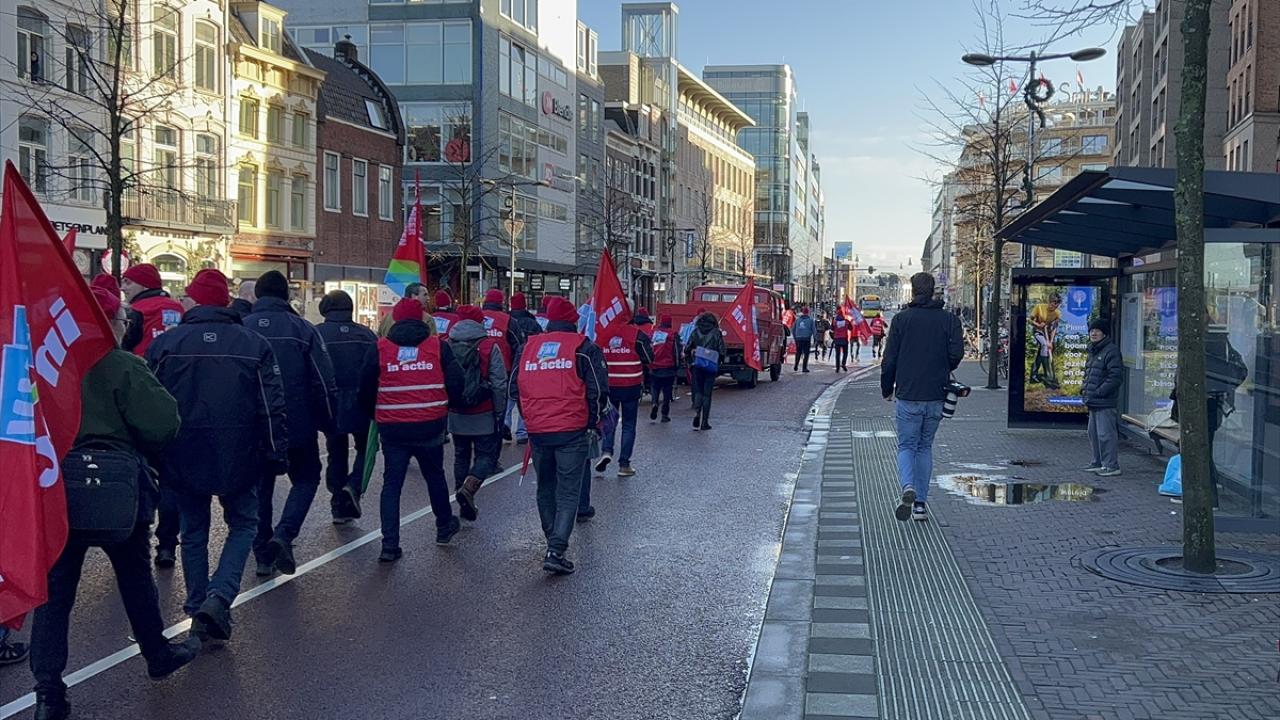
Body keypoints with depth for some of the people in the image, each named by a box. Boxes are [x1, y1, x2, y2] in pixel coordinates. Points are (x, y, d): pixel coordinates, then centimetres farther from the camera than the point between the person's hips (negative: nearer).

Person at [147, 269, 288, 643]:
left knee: (194, 531, 15)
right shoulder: (254, 344, -4)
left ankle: (198, 610, 16)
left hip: (183, 458, 1)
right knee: (243, 523, 15)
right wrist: (278, 452, 4)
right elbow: (272, 405, -4)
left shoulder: (164, 344, -3)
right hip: (237, 458, -1)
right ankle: (219, 596, -5)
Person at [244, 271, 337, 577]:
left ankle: (263, 553, 16)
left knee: (260, 486, 15)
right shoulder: (302, 328, -7)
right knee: (306, 479, 15)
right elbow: (323, 382, -8)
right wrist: (328, 423, 3)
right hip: (297, 426, -2)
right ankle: (284, 532, -7)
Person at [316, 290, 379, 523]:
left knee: (336, 454, 12)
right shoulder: (366, 335, 0)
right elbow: (376, 371, -5)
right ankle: (354, 486, -7)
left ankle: (340, 505, 13)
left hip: (331, 407, 0)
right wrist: (374, 405, 2)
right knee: (365, 449, 16)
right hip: (360, 407, 0)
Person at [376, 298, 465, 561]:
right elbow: (456, 384, -1)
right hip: (431, 426, 1)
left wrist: (375, 415, 18)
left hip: (392, 428, 0)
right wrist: (445, 406, 19)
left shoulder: (380, 348, -3)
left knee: (391, 483, 6)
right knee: (434, 476, 21)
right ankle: (445, 526, 37)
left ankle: (390, 545, -1)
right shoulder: (438, 346, -3)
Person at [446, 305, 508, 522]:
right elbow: (499, 384, -10)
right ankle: (468, 488, -19)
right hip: (483, 415, -4)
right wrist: (500, 414, -2)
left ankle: (464, 504, 19)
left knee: (461, 456, 16)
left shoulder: (446, 346, 1)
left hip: (455, 414, 4)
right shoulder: (490, 346, -9)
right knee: (486, 455, 6)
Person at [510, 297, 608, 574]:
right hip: (571, 430, -4)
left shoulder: (529, 347, 9)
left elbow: (515, 387, 14)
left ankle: (553, 543, 31)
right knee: (568, 492, 0)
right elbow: (598, 390, -6)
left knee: (545, 489, 20)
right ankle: (556, 550, -13)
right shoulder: (583, 347, -2)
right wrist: (592, 421, 9)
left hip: (537, 430, 4)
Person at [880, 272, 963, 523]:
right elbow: (957, 354, -8)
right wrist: (944, 371, 14)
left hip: (908, 395, -2)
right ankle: (921, 503, 12)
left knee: (906, 446, 7)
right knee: (925, 447, 15)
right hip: (937, 396, 2)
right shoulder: (949, 319, 2)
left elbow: (890, 359, -4)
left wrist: (887, 389, 10)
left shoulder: (902, 318, -2)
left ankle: (908, 487, -21)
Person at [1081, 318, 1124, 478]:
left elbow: (1116, 377, -19)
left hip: (1106, 404, -10)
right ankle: (1098, 463, 27)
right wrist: (1084, 386, 11)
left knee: (1106, 434, -9)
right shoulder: (1093, 352, 18)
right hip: (1094, 403, 10)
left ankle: (1112, 466, -5)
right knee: (1094, 433, 17)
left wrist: (1099, 392, -19)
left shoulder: (1111, 351, -13)